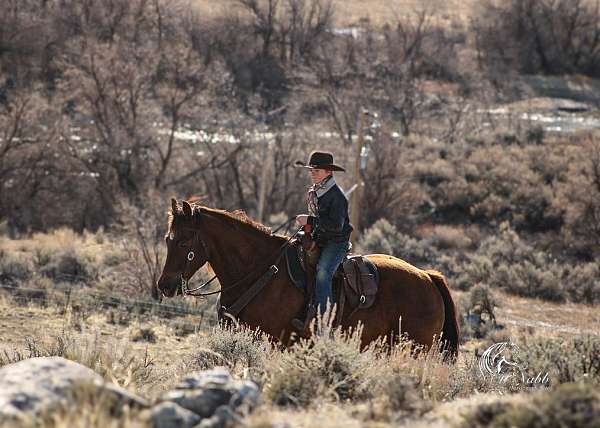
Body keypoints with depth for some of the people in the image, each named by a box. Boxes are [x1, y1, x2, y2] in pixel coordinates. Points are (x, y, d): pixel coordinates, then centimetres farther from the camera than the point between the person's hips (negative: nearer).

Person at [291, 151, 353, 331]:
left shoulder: (337, 196, -15)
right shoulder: (313, 192, 13)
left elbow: (336, 225, -23)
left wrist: (310, 221, -22)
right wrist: (308, 227, 9)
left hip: (336, 242, -9)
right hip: (318, 241, 9)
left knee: (322, 272, -29)